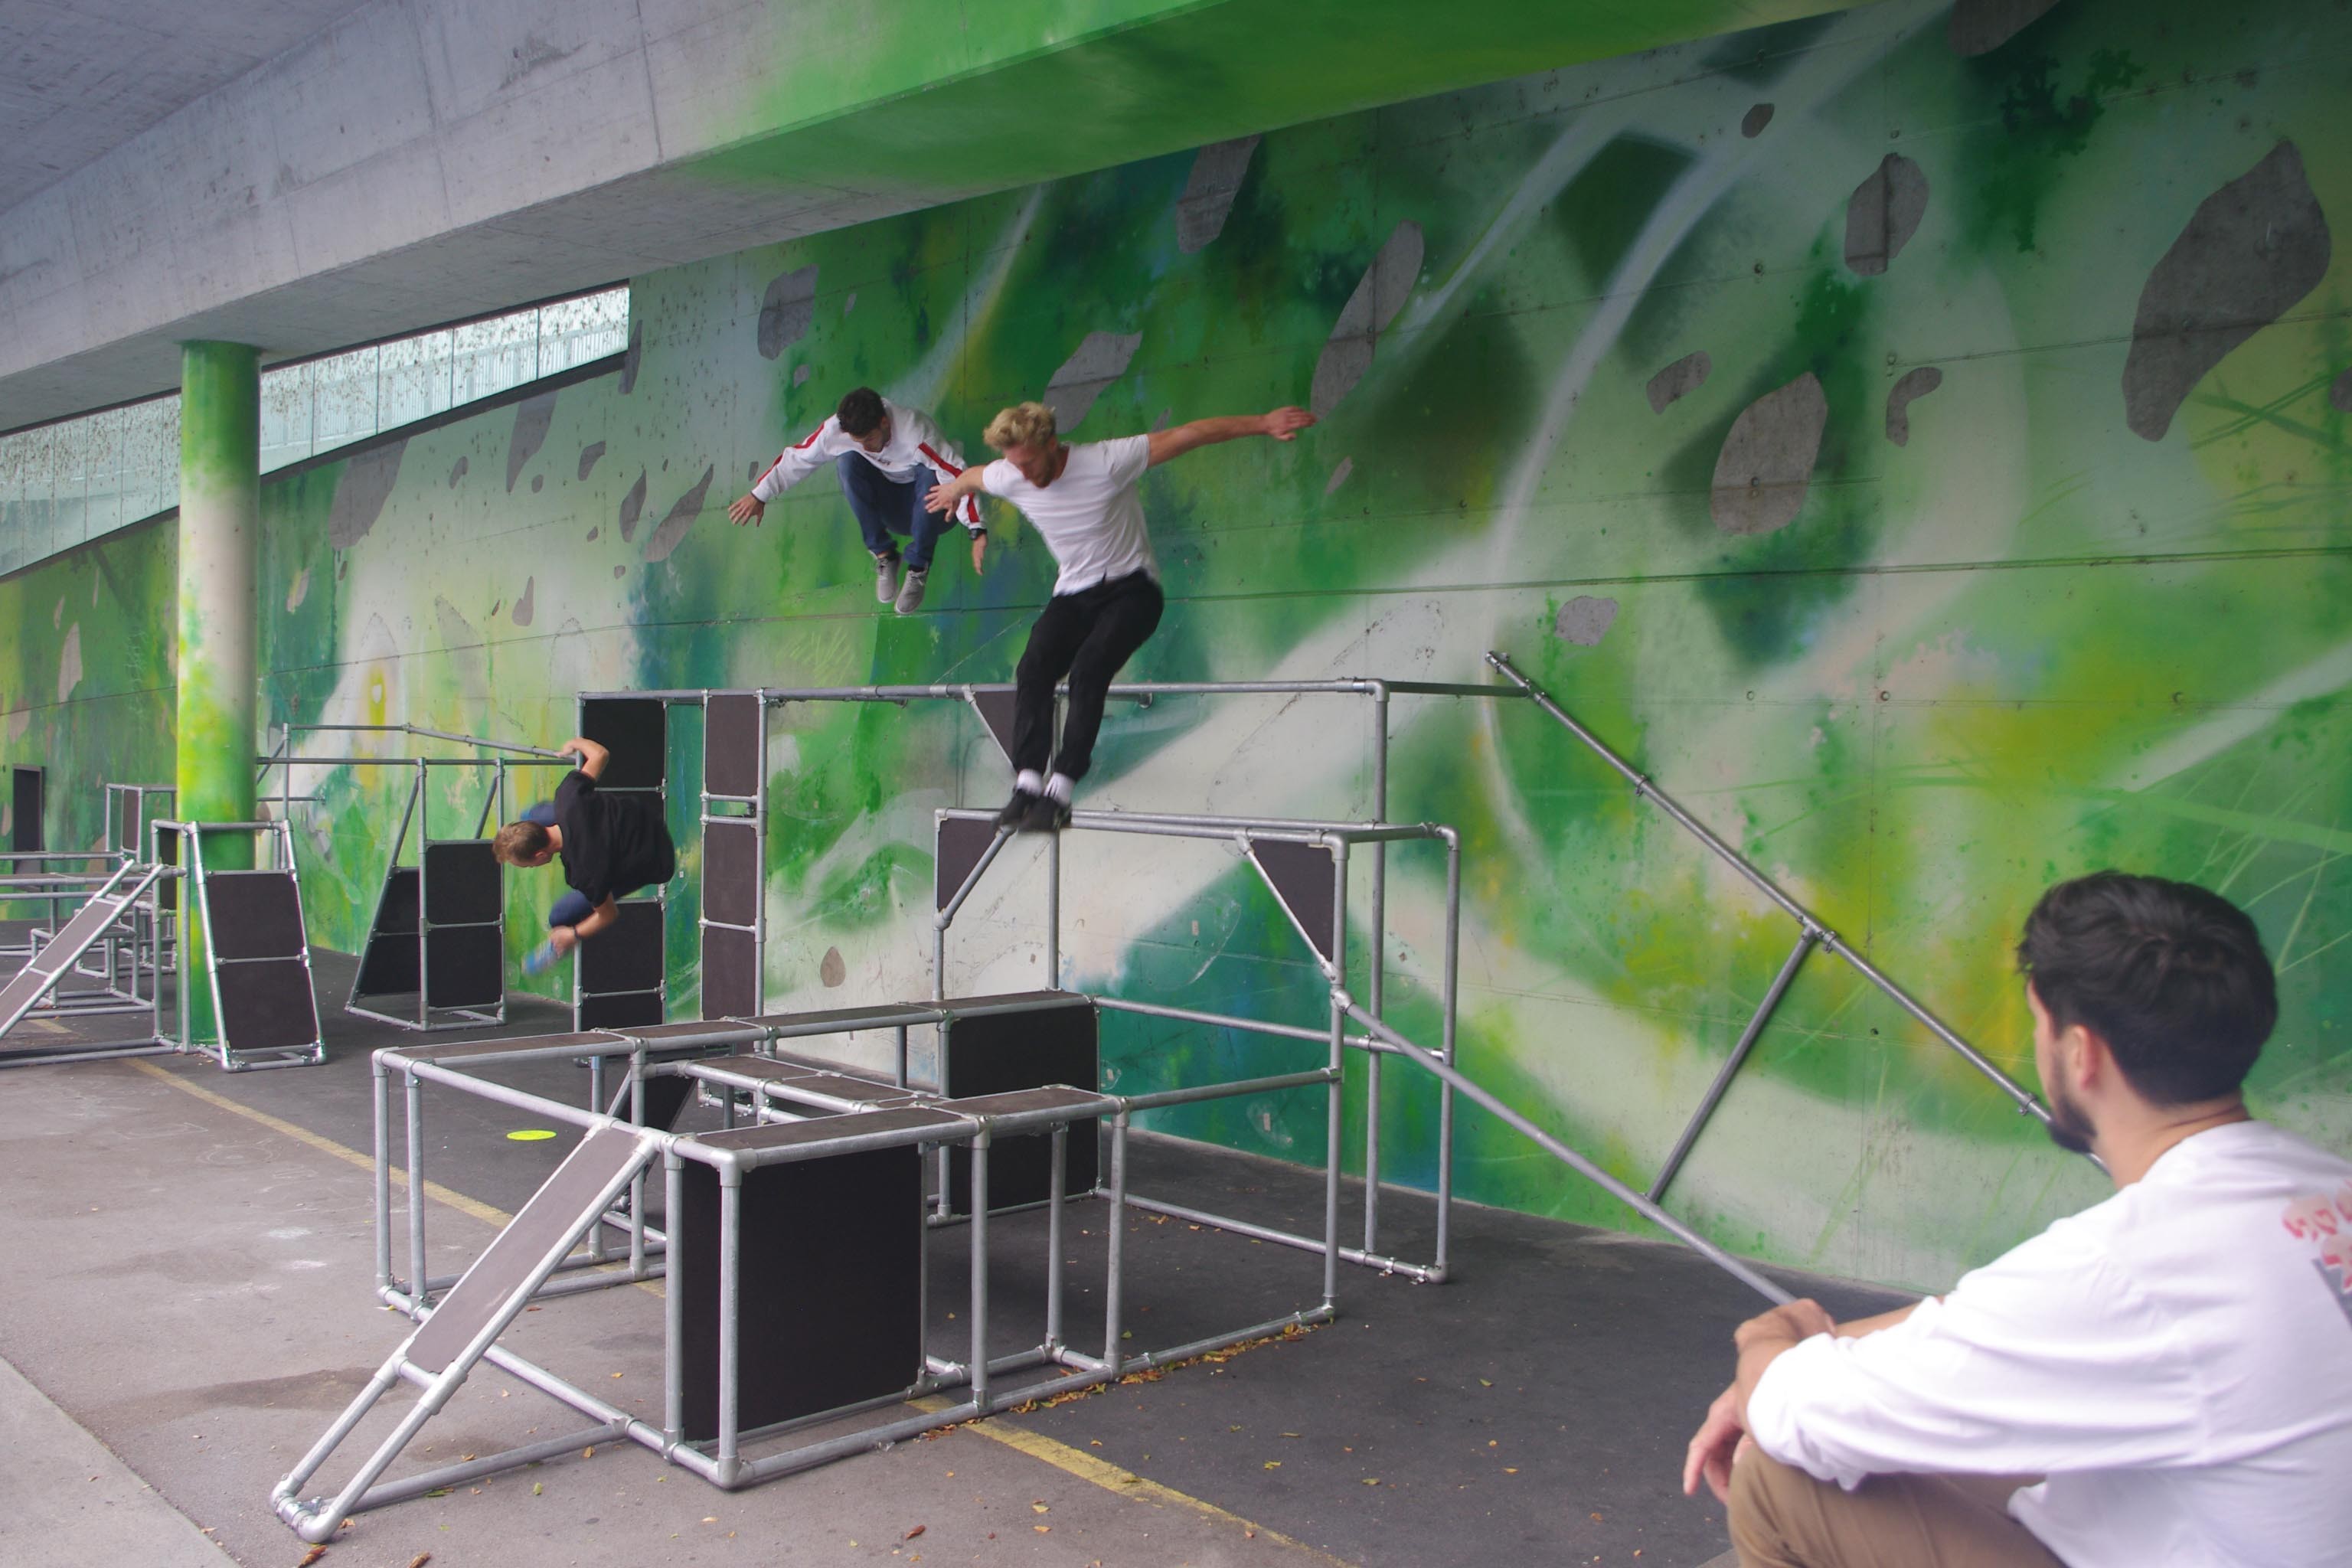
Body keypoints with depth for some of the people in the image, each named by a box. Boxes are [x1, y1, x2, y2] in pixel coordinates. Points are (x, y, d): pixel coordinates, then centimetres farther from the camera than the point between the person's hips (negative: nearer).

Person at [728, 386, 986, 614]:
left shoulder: (915, 433, -34)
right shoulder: (837, 429, -21)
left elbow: (959, 477, -38)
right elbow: (797, 458, -8)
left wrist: (977, 532, -48)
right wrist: (759, 496, -5)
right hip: (888, 508, 3)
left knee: (931, 476, -37)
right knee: (848, 461, -24)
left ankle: (918, 569, -21)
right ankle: (883, 556, -16)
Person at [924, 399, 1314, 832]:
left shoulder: (1105, 462, -20)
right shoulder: (1008, 478, -5)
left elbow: (1188, 435, -18)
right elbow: (971, 477, 20)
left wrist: (1263, 423, -17)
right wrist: (952, 491, 43)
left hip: (1132, 590, -5)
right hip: (1073, 594, 5)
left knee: (1089, 668, -30)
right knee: (1033, 669, -24)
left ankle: (1060, 789, -33)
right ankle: (1027, 783, -29)